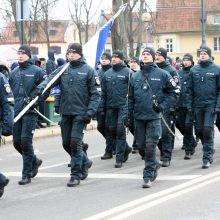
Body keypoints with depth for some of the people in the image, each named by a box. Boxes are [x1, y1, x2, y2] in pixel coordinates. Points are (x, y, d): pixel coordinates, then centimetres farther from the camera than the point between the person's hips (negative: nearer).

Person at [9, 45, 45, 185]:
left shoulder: (37, 71, -3)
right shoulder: (14, 72, 14)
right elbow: (10, 90, 23)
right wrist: (15, 102, 11)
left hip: (30, 112, -6)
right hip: (17, 111, 6)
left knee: (26, 141, -11)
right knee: (17, 142, 7)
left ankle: (26, 174, -3)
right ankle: (34, 161, 32)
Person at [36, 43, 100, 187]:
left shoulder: (88, 70, -2)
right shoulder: (63, 69, 9)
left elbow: (95, 94, -2)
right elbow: (51, 79, -7)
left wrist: (90, 112, -12)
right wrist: (42, 86, -29)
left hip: (80, 113, -5)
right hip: (66, 112, 5)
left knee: (75, 141, -9)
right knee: (67, 143, 10)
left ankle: (76, 175, 0)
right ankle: (84, 162, 34)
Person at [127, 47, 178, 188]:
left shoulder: (162, 74, -1)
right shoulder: (135, 76, 10)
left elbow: (173, 94, 3)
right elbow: (131, 97, 14)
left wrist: (162, 106, -8)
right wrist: (129, 113, 9)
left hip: (154, 116, -4)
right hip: (138, 116, 4)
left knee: (150, 145, -9)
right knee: (141, 144, 9)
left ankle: (148, 176, -2)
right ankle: (154, 164, 34)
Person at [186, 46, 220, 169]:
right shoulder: (194, 70, 8)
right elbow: (190, 89, 9)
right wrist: (189, 105, 2)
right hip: (197, 105, 4)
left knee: (208, 129, -12)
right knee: (199, 130, 7)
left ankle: (207, 158, -6)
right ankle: (209, 151, 28)